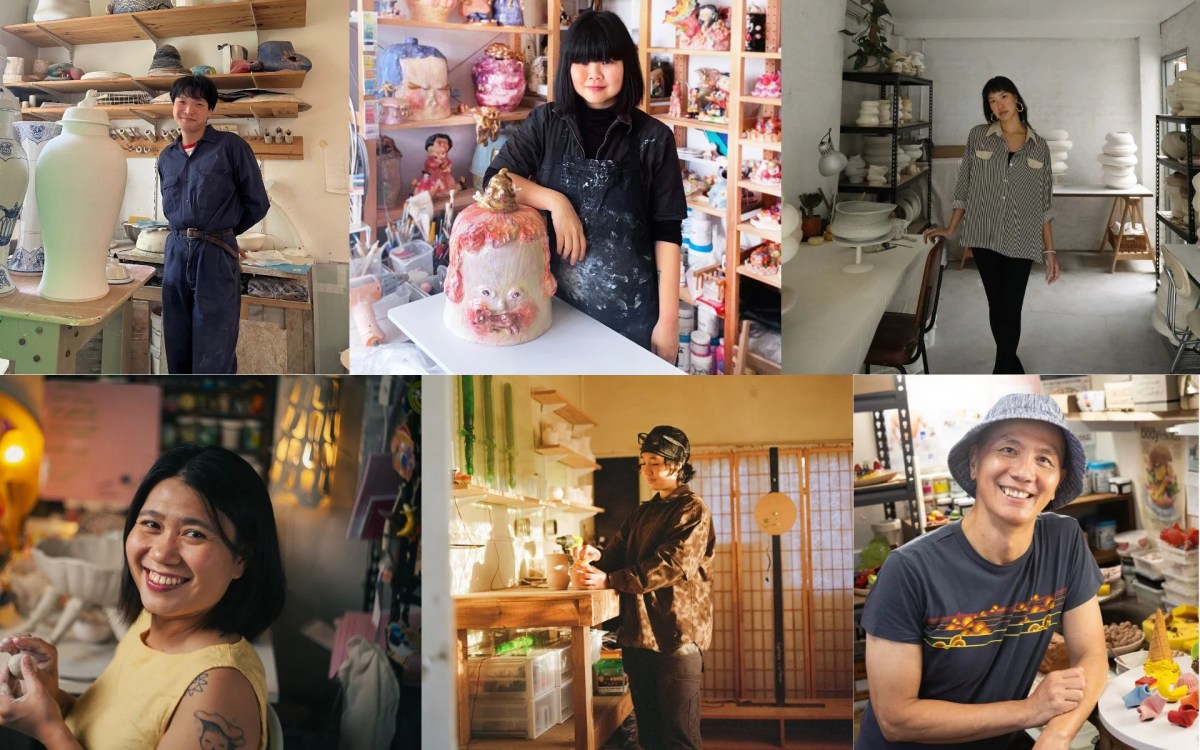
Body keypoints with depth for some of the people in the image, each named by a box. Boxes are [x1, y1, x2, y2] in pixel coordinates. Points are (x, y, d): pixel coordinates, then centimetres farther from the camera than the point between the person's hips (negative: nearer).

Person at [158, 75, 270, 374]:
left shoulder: (231, 146, -4)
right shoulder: (166, 157, 13)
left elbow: (257, 204, 0)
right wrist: (187, 235, 13)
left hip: (216, 256, -6)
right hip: (176, 252, 6)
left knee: (213, 357, -6)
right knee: (177, 350, 10)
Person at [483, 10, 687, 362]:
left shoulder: (653, 138, -6)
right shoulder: (546, 123, 1)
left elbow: (667, 234, -7)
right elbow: (494, 179, -1)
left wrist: (668, 320, -10)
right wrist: (556, 201, -16)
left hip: (630, 308, -2)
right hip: (556, 300, 2)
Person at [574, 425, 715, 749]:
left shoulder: (693, 510, -5)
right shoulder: (642, 514, 19)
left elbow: (673, 564, -18)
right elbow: (618, 555, 13)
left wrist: (608, 579, -23)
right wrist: (597, 558, -12)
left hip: (676, 636, -7)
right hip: (637, 636, 7)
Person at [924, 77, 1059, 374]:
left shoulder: (1039, 146, 4)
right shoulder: (978, 136, 2)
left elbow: (1043, 202, 5)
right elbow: (964, 186, 8)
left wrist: (1049, 250, 2)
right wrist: (950, 229, 4)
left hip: (1021, 239, -1)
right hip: (985, 235, 1)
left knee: (1010, 309, -4)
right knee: (996, 306, 8)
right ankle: (1012, 368, 28)